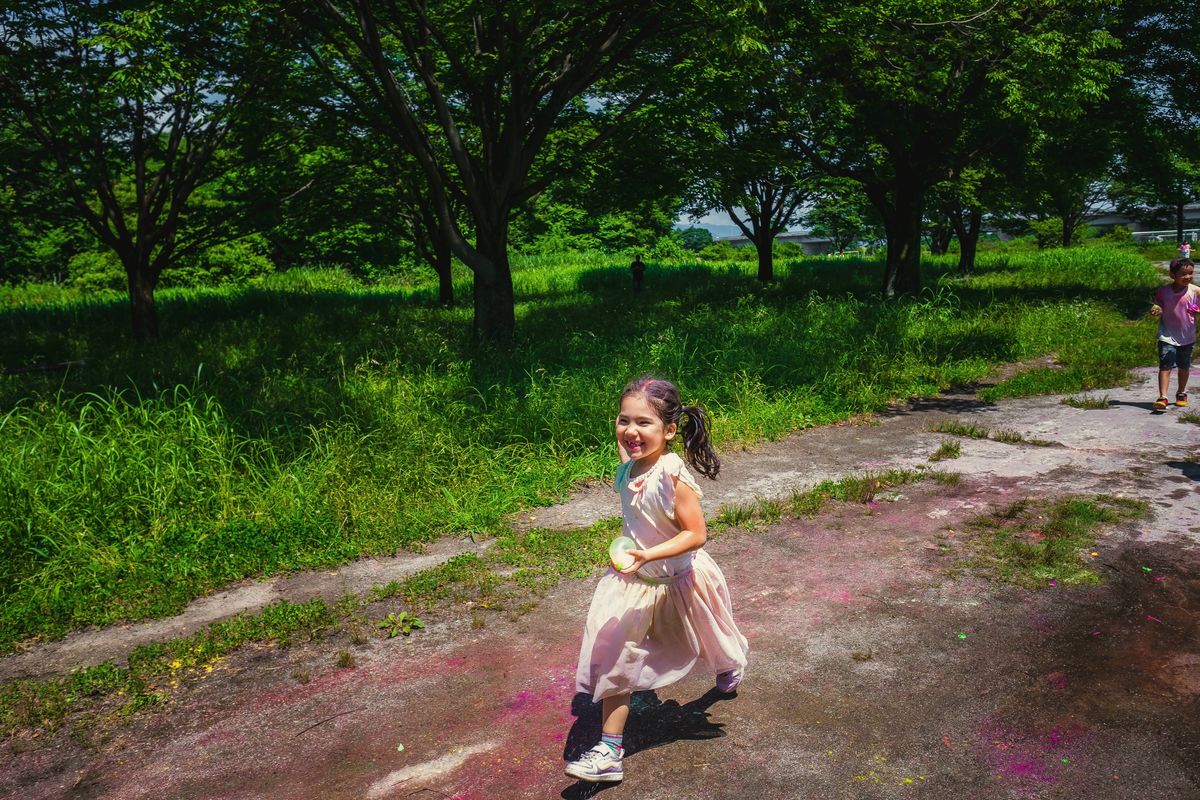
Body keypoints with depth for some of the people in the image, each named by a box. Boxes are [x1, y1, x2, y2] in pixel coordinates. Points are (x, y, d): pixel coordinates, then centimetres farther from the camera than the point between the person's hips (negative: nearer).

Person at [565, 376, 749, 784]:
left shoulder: (674, 476, -30)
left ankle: (731, 666, 62)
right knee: (615, 658, -2)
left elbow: (695, 534, -29)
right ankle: (609, 753, 6)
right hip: (635, 581, 5)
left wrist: (648, 555, -37)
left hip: (680, 579, -4)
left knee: (709, 643, 25)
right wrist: (628, 555, 9)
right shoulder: (628, 469, -10)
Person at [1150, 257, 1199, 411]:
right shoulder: (1163, 291, -6)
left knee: (1184, 366, 16)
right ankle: (1162, 397, -15)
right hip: (1167, 336, -1)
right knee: (1165, 366, -11)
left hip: (1187, 336, 1)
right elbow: (1158, 308, 5)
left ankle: (1181, 393, 36)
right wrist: (1155, 311, -18)